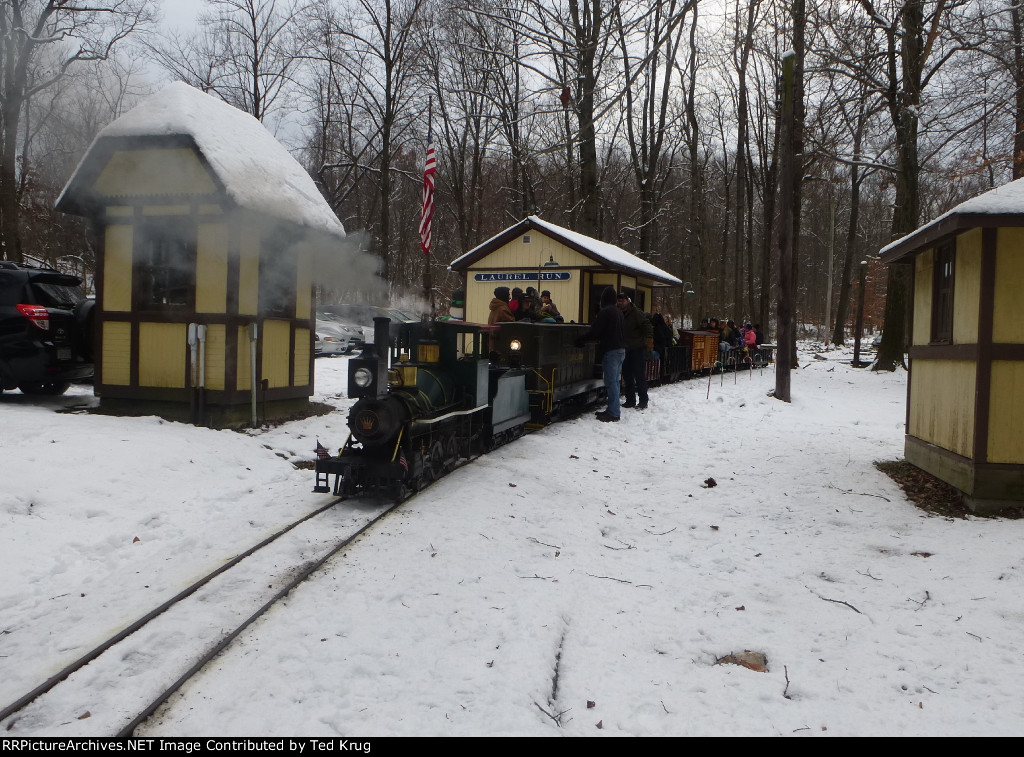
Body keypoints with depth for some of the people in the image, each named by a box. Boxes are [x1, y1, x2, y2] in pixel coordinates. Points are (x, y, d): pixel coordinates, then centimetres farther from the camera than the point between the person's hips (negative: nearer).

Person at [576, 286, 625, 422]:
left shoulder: (604, 312, -13)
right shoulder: (619, 312, 14)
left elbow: (594, 332, -16)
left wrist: (580, 340, -2)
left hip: (610, 351, -9)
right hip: (621, 350, 9)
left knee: (611, 382, -7)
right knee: (614, 381, 14)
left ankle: (613, 413, -7)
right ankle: (612, 410, 20)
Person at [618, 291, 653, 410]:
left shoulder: (637, 313, -10)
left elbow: (647, 326, -17)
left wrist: (649, 340, -28)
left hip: (638, 349, -7)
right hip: (626, 350, 7)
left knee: (640, 376, -4)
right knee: (627, 376, 10)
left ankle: (643, 401, 2)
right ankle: (630, 400, 20)